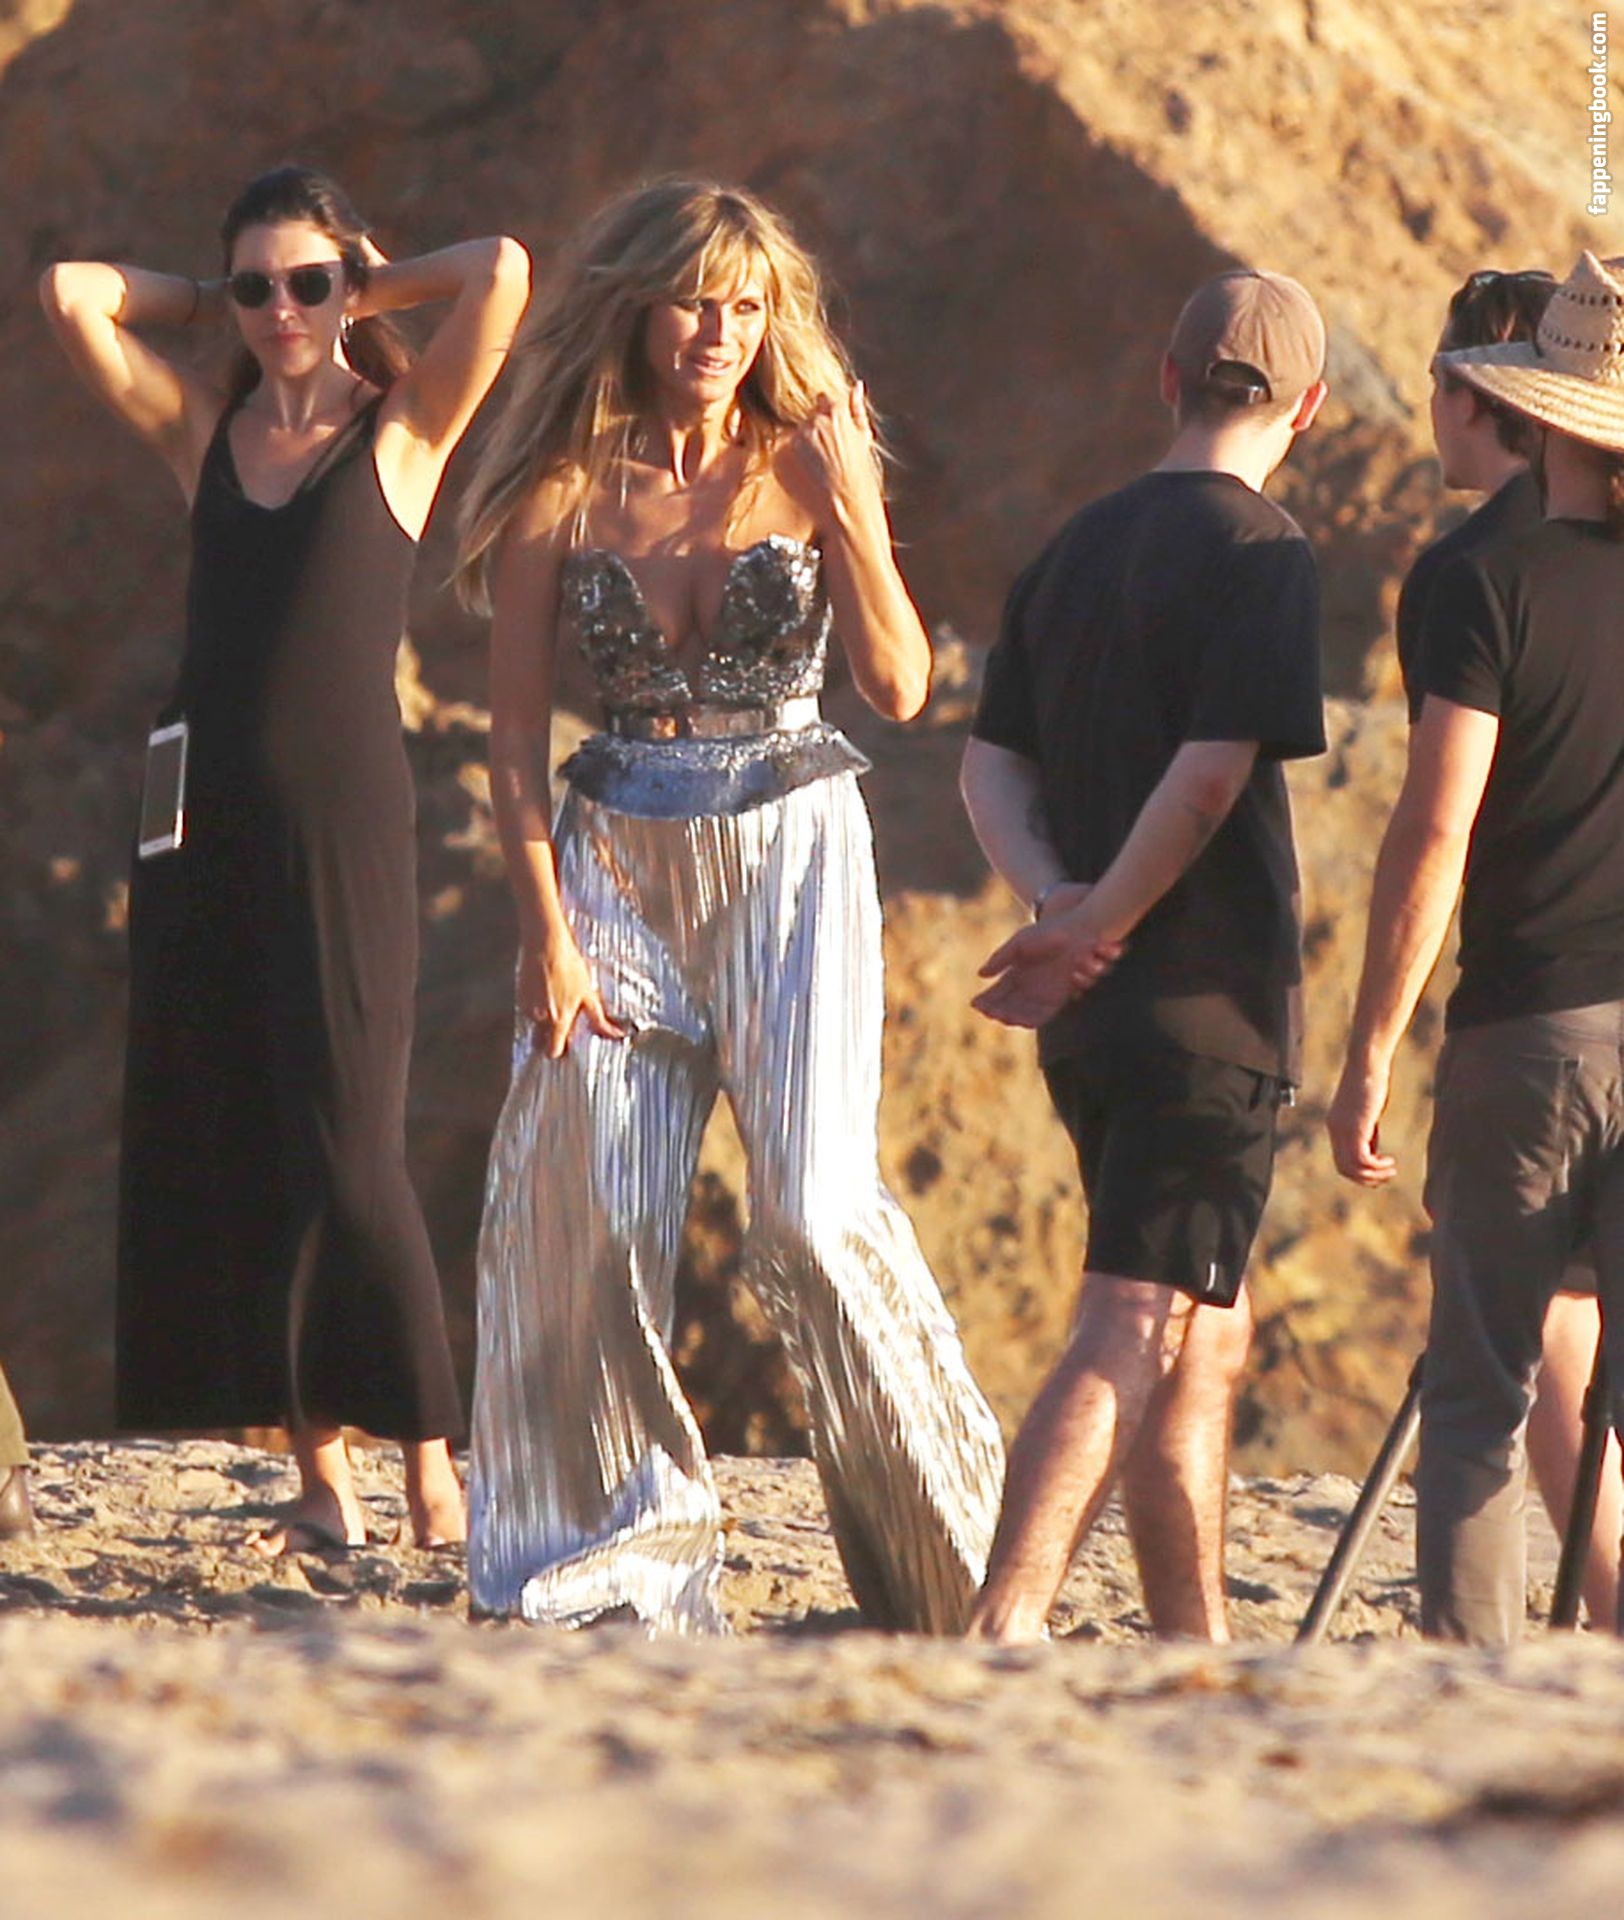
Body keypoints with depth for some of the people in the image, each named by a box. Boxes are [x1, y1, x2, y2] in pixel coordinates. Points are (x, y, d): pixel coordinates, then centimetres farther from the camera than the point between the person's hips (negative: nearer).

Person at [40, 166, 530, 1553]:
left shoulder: (401, 435, 4)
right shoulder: (205, 435, 13)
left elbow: (503, 272, -9)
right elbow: (73, 295, 6)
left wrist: (370, 294, 6)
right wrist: (216, 301, 14)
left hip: (343, 820, -4)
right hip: (204, 817, 4)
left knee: (350, 1150, -9)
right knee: (217, 1152, 1)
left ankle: (431, 1472, -3)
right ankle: (322, 1480, 6)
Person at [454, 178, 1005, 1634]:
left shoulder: (804, 472, 3)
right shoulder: (561, 492, 3)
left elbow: (901, 688, -6)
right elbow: (517, 739, 3)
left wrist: (850, 509, -15)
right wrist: (546, 925, -5)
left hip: (792, 856, -2)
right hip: (619, 862, 2)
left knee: (816, 1204, -12)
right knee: (581, 1202, -5)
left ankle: (951, 1557, -2)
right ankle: (620, 1552, 8)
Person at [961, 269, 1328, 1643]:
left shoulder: (1078, 548, 14)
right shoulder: (1259, 551, -9)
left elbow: (991, 763, 9)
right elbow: (1213, 768, -19)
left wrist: (1054, 897, -6)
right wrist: (1097, 924, -10)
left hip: (1094, 1015, 7)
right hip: (1208, 1000, -7)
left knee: (1206, 1338, 16)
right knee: (1136, 1335, -11)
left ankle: (1198, 1653, 19)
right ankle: (1005, 1630, -23)